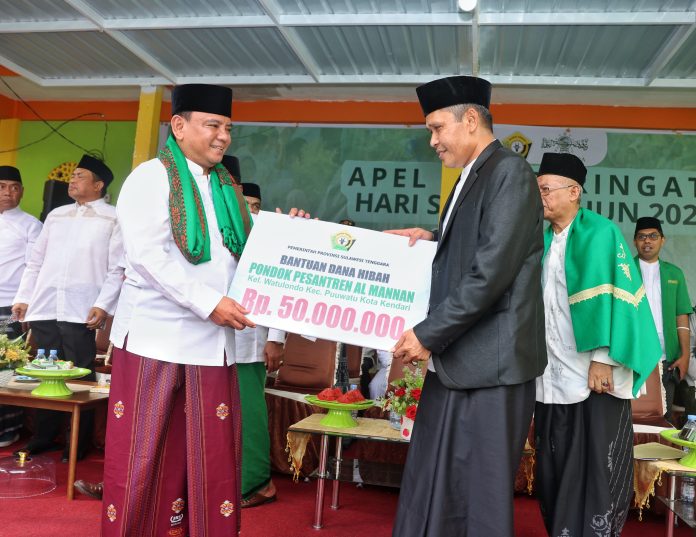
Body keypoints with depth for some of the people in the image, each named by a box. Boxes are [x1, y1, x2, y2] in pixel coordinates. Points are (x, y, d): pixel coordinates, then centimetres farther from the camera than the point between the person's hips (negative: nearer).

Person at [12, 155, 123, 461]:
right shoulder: (56, 215, 19)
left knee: (80, 377, 0)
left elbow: (118, 268, -5)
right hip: (44, 308, 5)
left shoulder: (113, 218, 2)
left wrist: (103, 305, -15)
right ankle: (43, 438, 23)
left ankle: (78, 444, 11)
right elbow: (35, 261, 19)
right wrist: (23, 297, 11)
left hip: (81, 311, -5)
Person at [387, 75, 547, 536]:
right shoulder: (469, 180, 18)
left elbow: (491, 271, -19)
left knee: (481, 499, 3)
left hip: (489, 365, -9)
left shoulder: (510, 173, -11)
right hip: (452, 364, 9)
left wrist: (427, 335, -15)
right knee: (428, 494, 14)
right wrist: (434, 241, 9)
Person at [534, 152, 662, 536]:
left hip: (591, 372, -6)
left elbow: (609, 298, -14)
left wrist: (602, 359, -20)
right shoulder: (542, 239, 12)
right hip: (552, 374, 7)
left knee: (594, 470, 2)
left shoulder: (600, 233, -7)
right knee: (555, 469, 12)